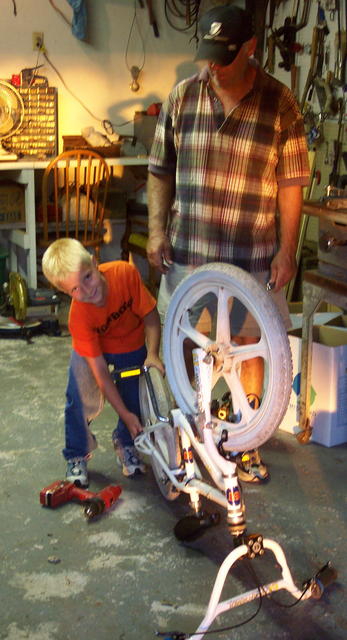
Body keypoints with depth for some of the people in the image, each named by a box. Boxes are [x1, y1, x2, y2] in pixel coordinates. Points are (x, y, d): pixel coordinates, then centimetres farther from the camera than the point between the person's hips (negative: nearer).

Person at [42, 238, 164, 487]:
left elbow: (151, 316, -21)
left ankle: (125, 444, 30)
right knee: (79, 398, -11)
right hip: (92, 348, -2)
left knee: (134, 398, 0)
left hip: (132, 346, 2)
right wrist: (124, 414, -25)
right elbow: (100, 370, -29)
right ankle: (77, 456, 14)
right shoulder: (79, 316, -35)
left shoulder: (125, 273, -36)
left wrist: (152, 354, -34)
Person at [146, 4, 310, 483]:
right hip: (187, 252, 2)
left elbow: (291, 184, -3)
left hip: (253, 259, -1)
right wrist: (157, 231, -2)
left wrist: (287, 250, -6)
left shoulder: (280, 103, -6)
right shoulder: (181, 98, -1)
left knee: (249, 346, 9)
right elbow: (160, 171, 6)